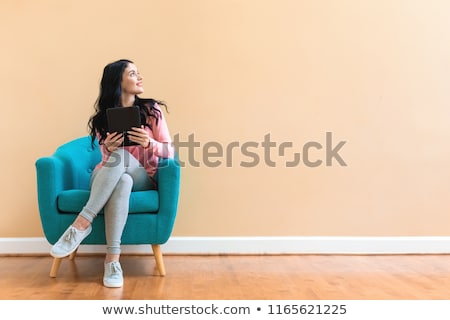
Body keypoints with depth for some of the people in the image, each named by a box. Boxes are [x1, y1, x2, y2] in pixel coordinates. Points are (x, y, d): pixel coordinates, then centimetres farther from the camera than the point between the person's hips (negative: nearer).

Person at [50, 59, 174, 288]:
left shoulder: (152, 110, 1)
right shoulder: (103, 116, 3)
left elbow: (169, 151, -2)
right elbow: (108, 157, 4)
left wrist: (148, 143, -23)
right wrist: (107, 148, -19)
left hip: (142, 180, -1)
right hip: (105, 179, 1)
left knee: (121, 155, -34)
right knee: (119, 167, -36)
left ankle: (82, 223, -33)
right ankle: (113, 258, -39)